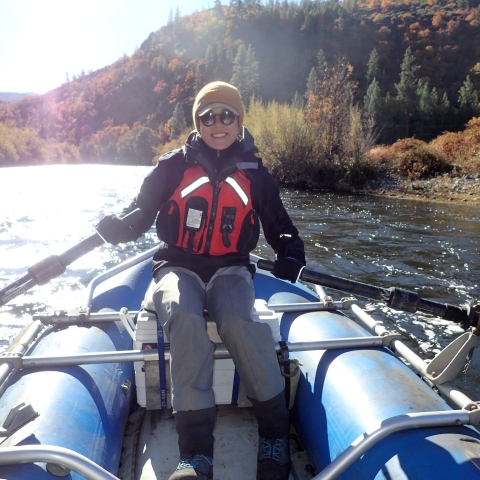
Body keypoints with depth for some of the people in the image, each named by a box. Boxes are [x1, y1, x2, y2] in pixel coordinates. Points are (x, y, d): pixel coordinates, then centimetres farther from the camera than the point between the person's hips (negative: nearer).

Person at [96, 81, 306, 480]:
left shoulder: (256, 175, 9)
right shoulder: (173, 166, 5)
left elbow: (281, 228, 15)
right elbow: (139, 216, 3)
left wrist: (290, 256, -6)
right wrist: (114, 227, -20)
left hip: (230, 270, 1)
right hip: (179, 267, 0)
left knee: (238, 321, -33)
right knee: (184, 317, -34)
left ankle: (276, 432, -17)